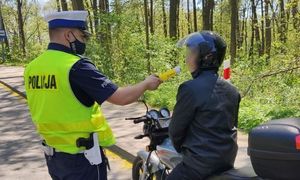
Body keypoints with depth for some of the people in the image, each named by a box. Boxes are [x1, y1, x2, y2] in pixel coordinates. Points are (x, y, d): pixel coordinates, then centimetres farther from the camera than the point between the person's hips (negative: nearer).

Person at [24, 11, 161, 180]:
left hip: (52, 154, 7)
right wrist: (146, 84, -5)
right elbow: (121, 97, -22)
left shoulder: (32, 67, 1)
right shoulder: (77, 66, -21)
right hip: (81, 156, -7)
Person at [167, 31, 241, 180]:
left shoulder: (190, 88, -19)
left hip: (200, 163, -8)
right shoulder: (232, 90, 4)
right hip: (228, 159, 8)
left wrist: (181, 149, 8)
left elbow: (176, 129, -11)